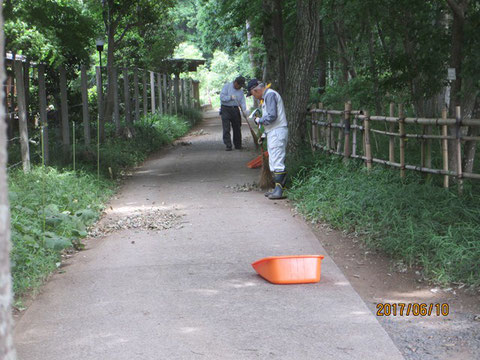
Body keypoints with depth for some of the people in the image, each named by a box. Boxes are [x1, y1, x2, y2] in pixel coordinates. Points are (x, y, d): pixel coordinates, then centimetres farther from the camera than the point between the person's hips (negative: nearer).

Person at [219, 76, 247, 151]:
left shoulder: (241, 91, 9)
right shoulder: (227, 86, -4)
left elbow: (242, 101, 0)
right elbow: (222, 97, -12)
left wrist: (244, 110, -17)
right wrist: (230, 97, -22)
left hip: (235, 110, 4)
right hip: (226, 109, -4)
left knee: (237, 128, 8)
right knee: (226, 129, -8)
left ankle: (238, 145, 19)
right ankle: (228, 146, -7)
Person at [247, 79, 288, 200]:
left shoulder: (270, 95, -12)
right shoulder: (267, 96, 21)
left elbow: (272, 116, -22)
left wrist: (260, 120, -6)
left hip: (277, 132, -11)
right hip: (273, 132, 11)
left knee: (277, 162, -13)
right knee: (274, 162, 12)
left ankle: (279, 191, -15)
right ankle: (277, 189, 15)